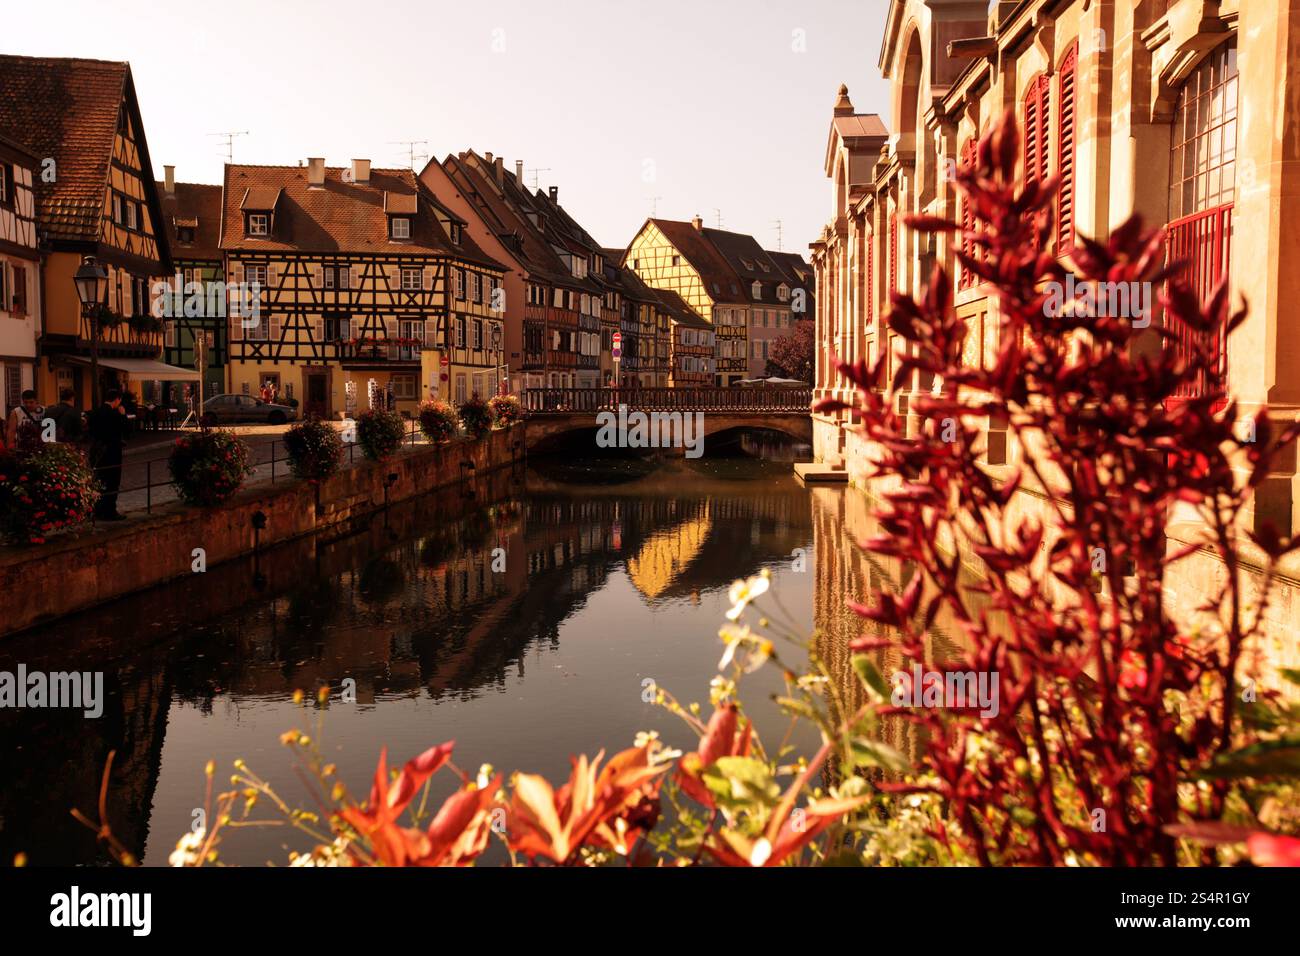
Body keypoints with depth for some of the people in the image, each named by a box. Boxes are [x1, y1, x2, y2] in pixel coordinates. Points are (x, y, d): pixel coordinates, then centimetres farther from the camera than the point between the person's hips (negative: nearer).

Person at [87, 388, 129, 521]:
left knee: (99, 482, 16)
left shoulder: (95, 412, 5)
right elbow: (124, 431, -11)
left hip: (96, 452, 7)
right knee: (112, 483, 1)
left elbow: (91, 431, 10)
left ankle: (98, 510, 22)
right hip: (111, 452, -7)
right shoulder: (114, 414, -17)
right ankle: (109, 512, 3)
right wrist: (123, 415, -4)